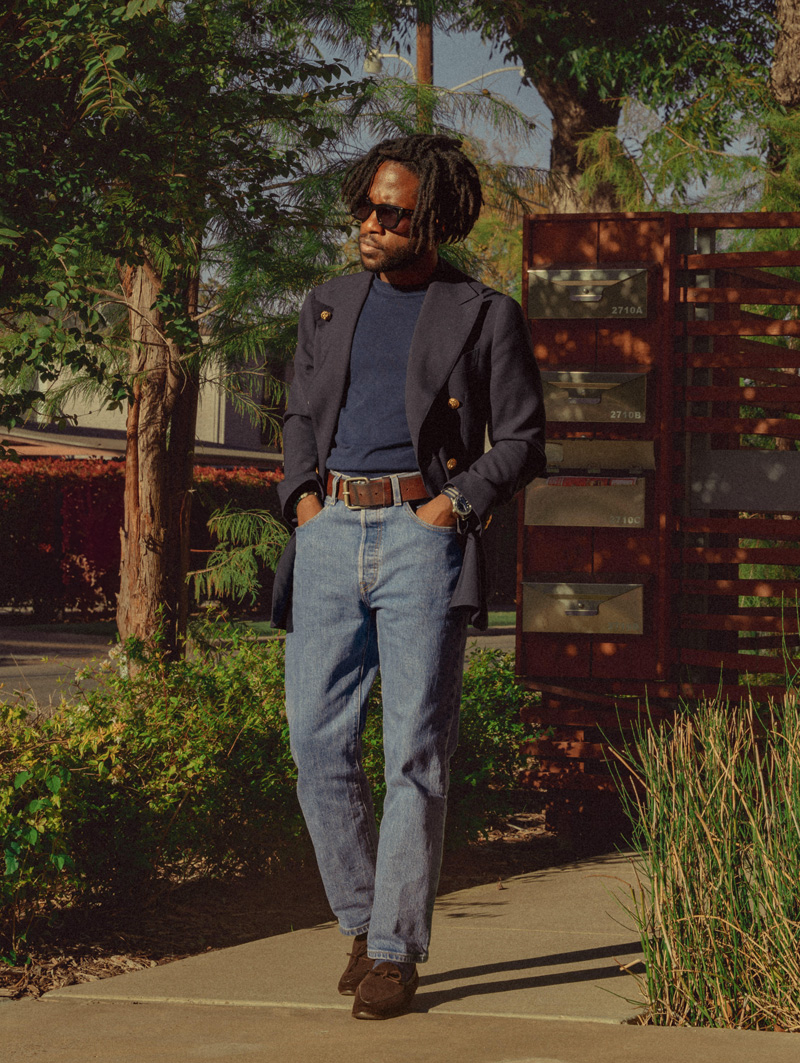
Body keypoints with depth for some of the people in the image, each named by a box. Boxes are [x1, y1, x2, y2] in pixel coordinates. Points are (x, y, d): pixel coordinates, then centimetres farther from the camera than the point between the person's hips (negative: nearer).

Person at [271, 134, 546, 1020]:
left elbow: (521, 441, 4)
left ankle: (397, 952, -1)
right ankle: (360, 921, 16)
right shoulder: (328, 305, 17)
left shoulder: (485, 316, 4)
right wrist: (301, 495, 7)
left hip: (422, 537, -4)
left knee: (415, 754, -6)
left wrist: (452, 504, -9)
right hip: (329, 537, 4)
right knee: (317, 742, -1)